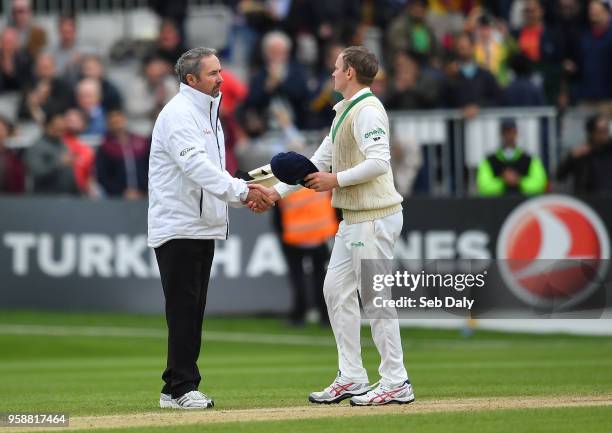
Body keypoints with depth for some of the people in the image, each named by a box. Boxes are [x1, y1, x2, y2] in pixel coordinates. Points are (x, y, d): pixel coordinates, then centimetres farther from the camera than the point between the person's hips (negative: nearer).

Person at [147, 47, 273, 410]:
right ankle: (182, 388, -5)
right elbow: (196, 165, -25)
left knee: (193, 311, 10)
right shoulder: (178, 114, -13)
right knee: (183, 309, -8)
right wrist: (241, 191, -31)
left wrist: (245, 195, 4)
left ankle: (176, 389, 14)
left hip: (203, 228, 10)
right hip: (178, 227, -10)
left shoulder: (207, 114, 18)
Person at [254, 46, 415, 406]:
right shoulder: (345, 112, 19)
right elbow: (320, 162, 22)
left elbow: (379, 162, -24)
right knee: (337, 290, 11)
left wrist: (336, 180, -18)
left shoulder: (367, 110, -13)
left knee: (376, 296, -8)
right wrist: (278, 191, 17)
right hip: (354, 218, 11)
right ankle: (351, 379, 15)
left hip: (375, 217, -11)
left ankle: (396, 383, -4)